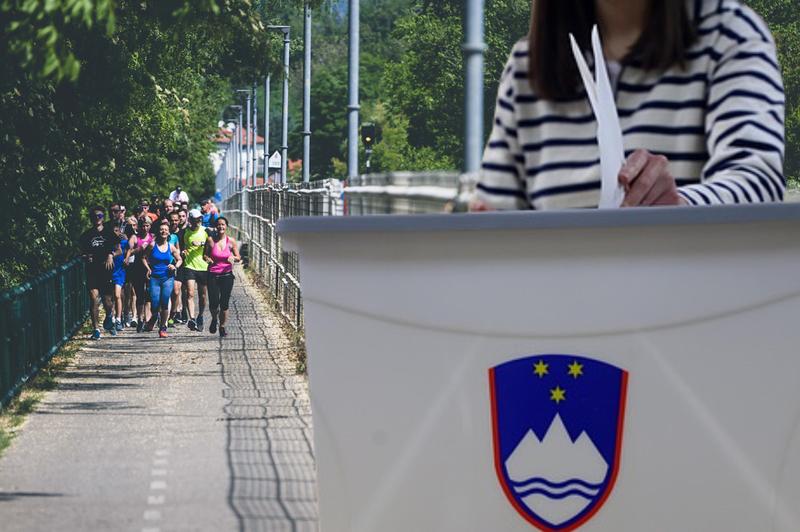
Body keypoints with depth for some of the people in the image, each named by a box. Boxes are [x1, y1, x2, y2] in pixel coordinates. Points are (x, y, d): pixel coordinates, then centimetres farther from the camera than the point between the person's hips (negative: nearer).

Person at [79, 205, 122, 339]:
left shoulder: (109, 232, 4)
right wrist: (86, 257, -4)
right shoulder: (86, 235, 7)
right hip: (92, 271, 0)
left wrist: (111, 255, -10)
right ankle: (96, 329, -12)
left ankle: (109, 317, 39)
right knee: (93, 297, -14)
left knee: (107, 300, 4)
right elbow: (82, 252, 18)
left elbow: (119, 251, 9)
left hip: (106, 270, 0)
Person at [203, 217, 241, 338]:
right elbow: (204, 255, 8)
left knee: (224, 303, 0)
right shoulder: (211, 240, -1)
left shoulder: (231, 241, 1)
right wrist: (207, 259, -15)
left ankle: (222, 328, 17)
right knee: (213, 302, -11)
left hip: (227, 275, 1)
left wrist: (233, 258, -15)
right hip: (213, 275, -1)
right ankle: (214, 320, 22)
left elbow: (238, 258, 7)